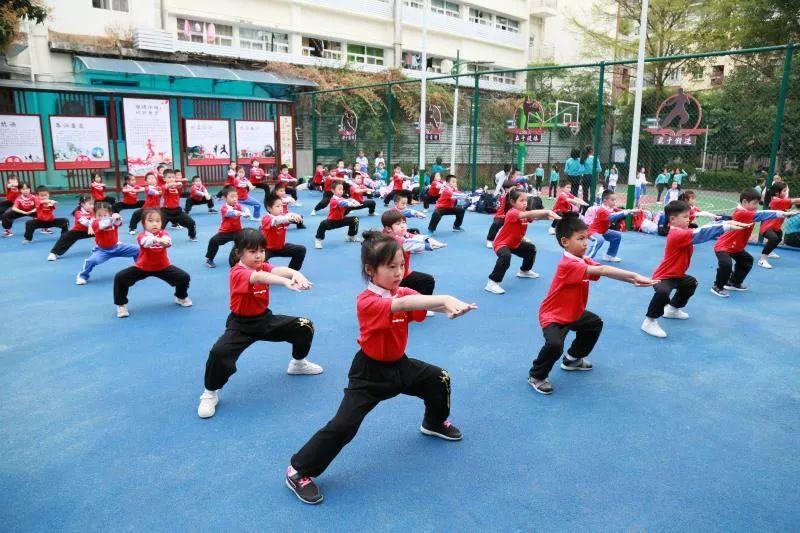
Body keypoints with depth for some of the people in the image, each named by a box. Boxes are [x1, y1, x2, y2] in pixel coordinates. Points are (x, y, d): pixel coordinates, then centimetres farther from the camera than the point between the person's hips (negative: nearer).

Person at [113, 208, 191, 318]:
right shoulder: (141, 235, -19)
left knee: (184, 277, -14)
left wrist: (165, 241, -64)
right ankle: (121, 305, 3)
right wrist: (156, 239, -69)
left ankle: (181, 297, 19)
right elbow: (146, 242, -46)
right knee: (119, 278, -18)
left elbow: (168, 241, -38)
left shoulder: (163, 233, -12)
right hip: (142, 267, -1)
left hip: (163, 267, 1)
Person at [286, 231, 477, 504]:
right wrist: (445, 299, -55)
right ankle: (298, 470, 5)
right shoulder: (367, 302, -29)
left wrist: (451, 306, -45)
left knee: (440, 379, 17)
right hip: (370, 372, -8)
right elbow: (403, 304, -46)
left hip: (399, 364, 8)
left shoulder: (402, 292, -4)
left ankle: (435, 423, 47)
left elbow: (428, 304, -21)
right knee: (343, 425, -12)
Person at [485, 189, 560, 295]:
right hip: (502, 243, -10)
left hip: (515, 243, 10)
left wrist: (547, 215, -35)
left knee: (531, 248, 23)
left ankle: (524, 271, 46)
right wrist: (547, 211, -50)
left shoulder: (525, 213, 0)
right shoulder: (512, 213, -29)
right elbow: (530, 214, -44)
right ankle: (492, 283, -32)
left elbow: (536, 217, -13)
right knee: (506, 256, -39)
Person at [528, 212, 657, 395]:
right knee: (555, 344, -33)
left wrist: (633, 280, -29)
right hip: (552, 316, -10)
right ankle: (536, 376, -6)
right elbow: (602, 271, -39)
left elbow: (604, 271, -13)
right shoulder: (568, 264, -31)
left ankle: (573, 359, 40)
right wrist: (635, 276, -40)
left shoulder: (583, 261, 0)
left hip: (573, 313, 10)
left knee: (595, 323, 26)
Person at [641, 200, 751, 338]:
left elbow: (704, 229, -2)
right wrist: (726, 227, -38)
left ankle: (672, 309, 46)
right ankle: (649, 321, -24)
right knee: (663, 292, -40)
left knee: (691, 283, 33)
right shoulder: (677, 234, -28)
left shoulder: (682, 232, 3)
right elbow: (700, 233, -37)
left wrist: (727, 223, -15)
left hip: (676, 275, 11)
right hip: (663, 276, -11)